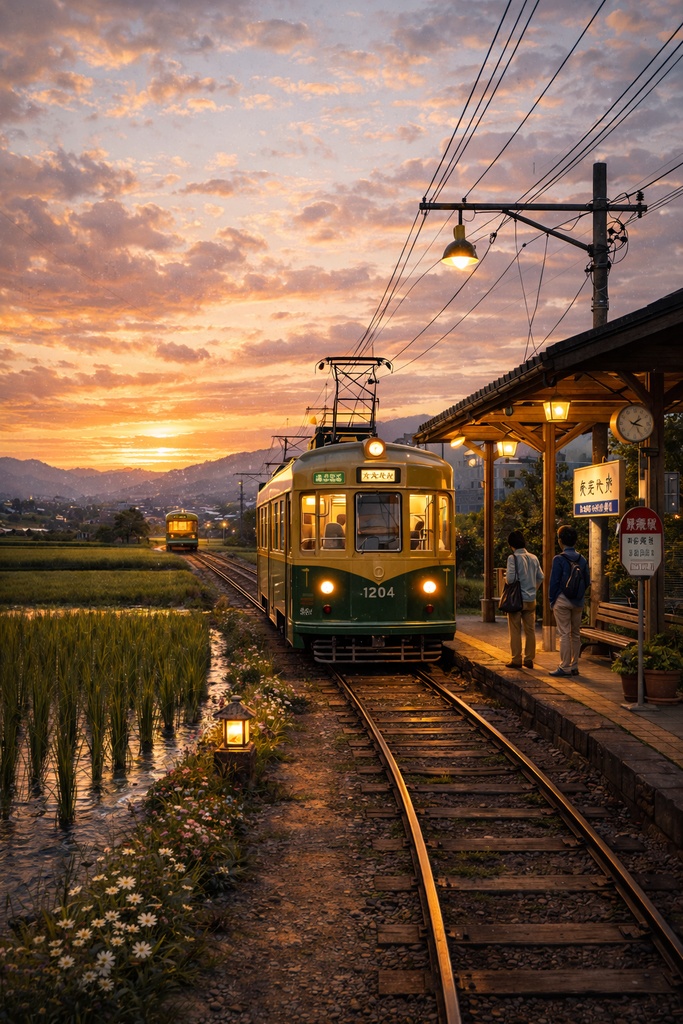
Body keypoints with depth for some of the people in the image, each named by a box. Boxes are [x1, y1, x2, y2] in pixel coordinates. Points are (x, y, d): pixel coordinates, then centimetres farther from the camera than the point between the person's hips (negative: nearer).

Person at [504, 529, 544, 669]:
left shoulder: (513, 558, -11)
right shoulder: (533, 558, 6)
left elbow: (510, 578, -19)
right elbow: (541, 577, 9)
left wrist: (505, 575, 3)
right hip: (531, 600, 5)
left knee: (515, 631, 2)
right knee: (530, 630, 8)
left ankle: (516, 660, 3)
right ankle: (529, 659, 11)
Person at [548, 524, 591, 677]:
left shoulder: (559, 559, -11)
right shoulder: (582, 559, 5)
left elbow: (554, 582, -10)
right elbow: (587, 581, 9)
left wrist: (551, 600, -1)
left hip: (562, 601, -5)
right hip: (578, 602, 5)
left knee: (564, 634, -3)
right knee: (576, 634, 11)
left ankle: (564, 667, -3)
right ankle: (574, 666, 16)